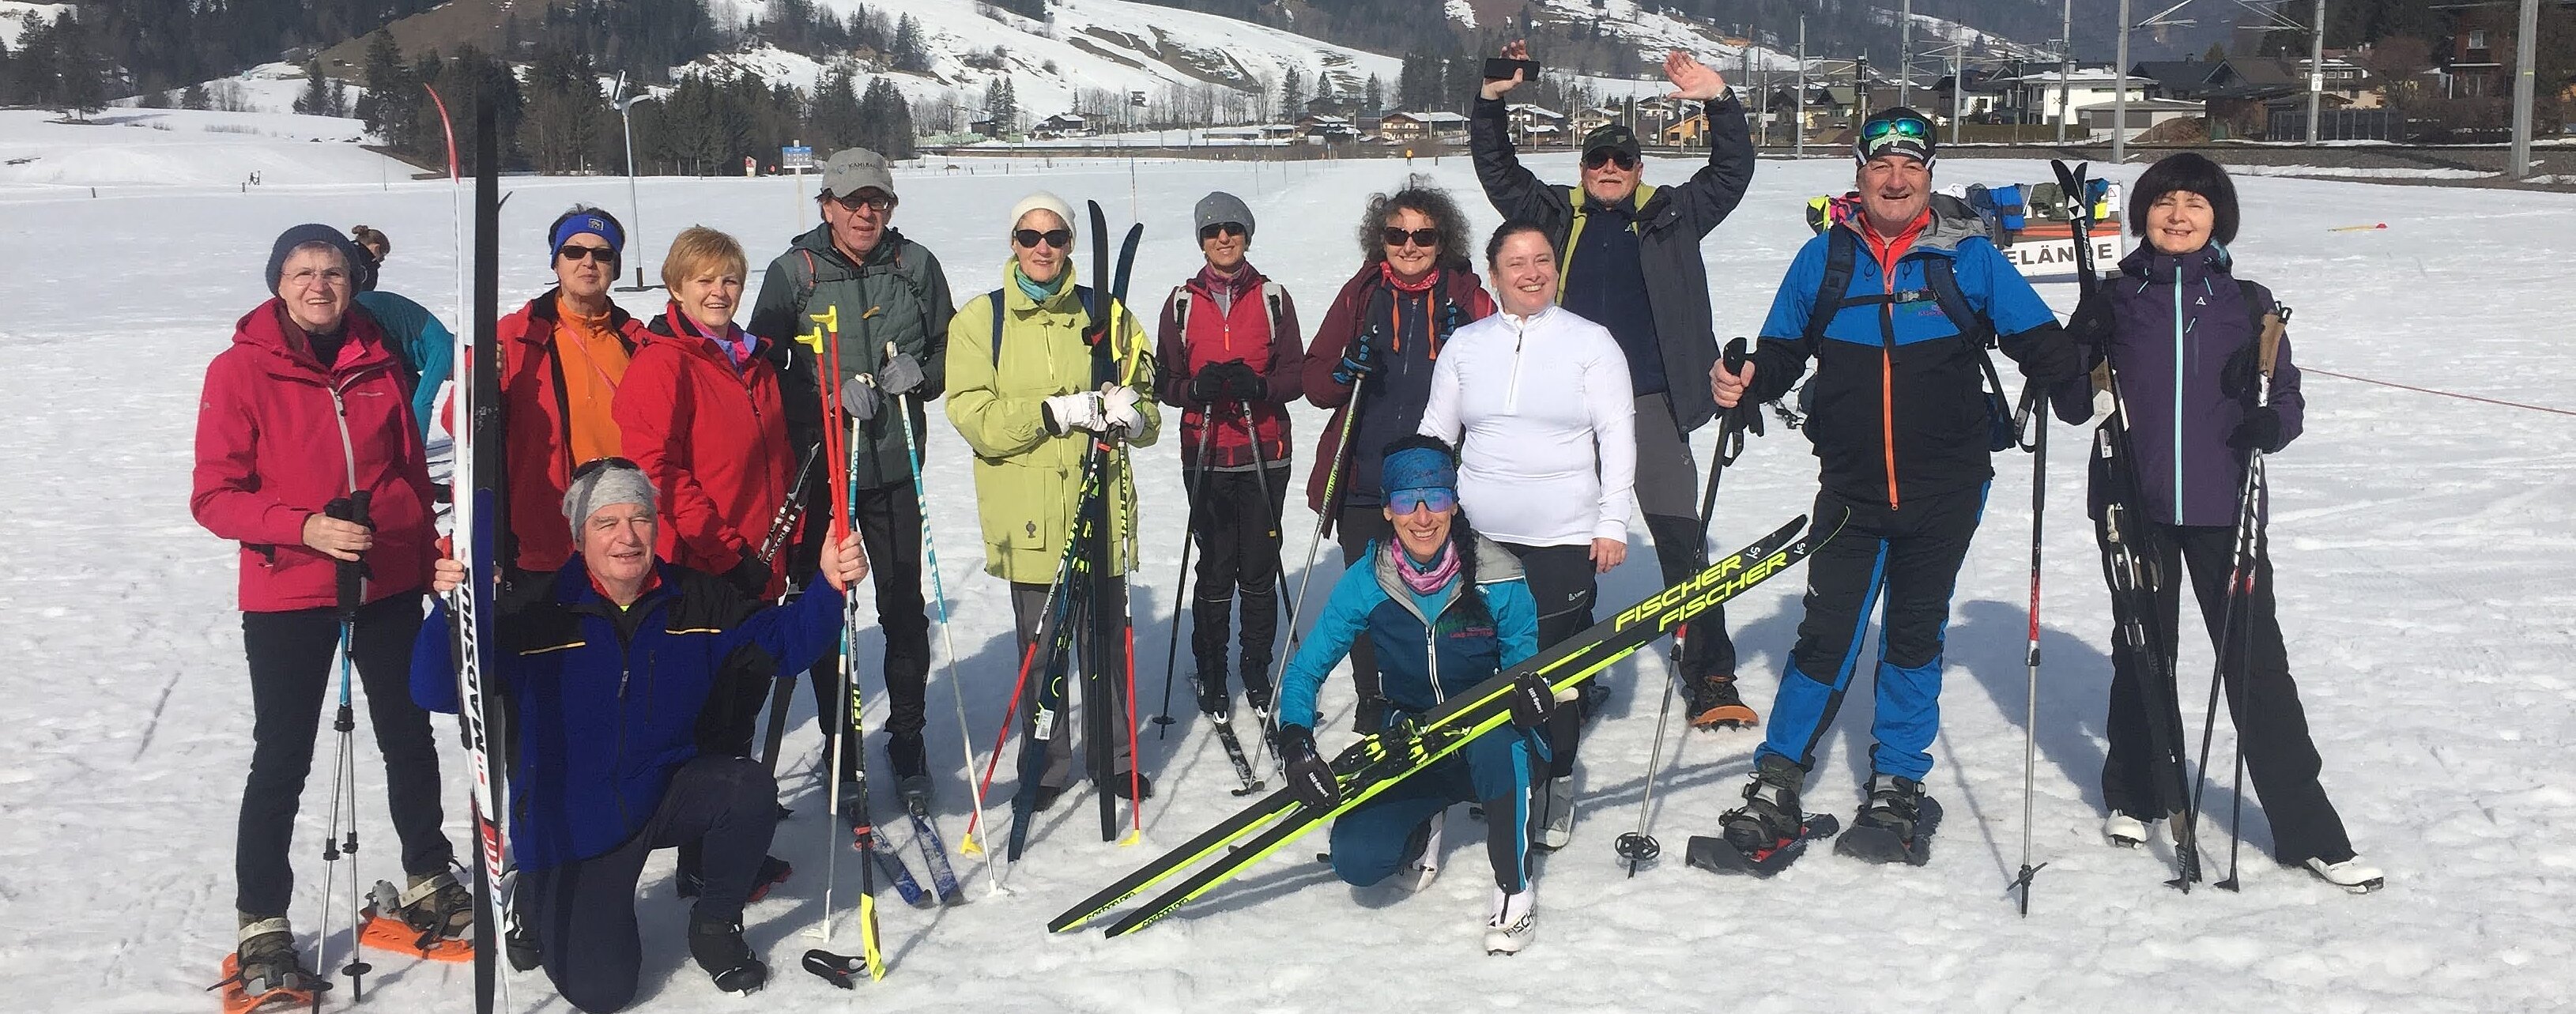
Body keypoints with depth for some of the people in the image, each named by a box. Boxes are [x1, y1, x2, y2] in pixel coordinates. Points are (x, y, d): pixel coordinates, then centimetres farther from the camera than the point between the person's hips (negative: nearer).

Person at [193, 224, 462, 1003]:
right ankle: (263, 928, 15)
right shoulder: (240, 370, -9)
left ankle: (429, 883, 33)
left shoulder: (377, 364, 2)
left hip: (388, 587, 4)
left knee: (410, 739, 16)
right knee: (282, 761, 3)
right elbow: (214, 496, -11)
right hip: (287, 596, -4)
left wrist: (427, 557, 12)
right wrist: (304, 528, -24)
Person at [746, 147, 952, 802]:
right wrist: (829, 399, -19)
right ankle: (838, 745, 20)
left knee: (904, 608, 4)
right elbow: (764, 371, -3)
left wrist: (922, 374, -10)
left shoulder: (915, 266, 3)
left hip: (894, 467, 1)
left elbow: (950, 348, 12)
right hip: (818, 468, -1)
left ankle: (907, 738, 20)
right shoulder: (793, 273, -2)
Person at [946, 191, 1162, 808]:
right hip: (1028, 515, -1)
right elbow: (974, 418, -8)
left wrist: (1132, 415, -15)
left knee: (1108, 641, 7)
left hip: (1102, 507, 1)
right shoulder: (980, 319, 2)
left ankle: (1114, 758, 23)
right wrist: (1055, 412, -20)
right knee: (1040, 647, 5)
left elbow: (1145, 402, 9)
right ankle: (1049, 764, 21)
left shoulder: (1103, 313, 7)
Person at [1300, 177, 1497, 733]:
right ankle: (1371, 703, 22)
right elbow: (1316, 380, 9)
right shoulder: (1360, 294, 6)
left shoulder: (1467, 297, 3)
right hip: (1363, 481, 1)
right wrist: (1344, 372, -13)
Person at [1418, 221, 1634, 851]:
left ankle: (1556, 781, 17)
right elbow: (1434, 435, 14)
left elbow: (1617, 437, 1)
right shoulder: (1465, 345, 9)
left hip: (1564, 539, -2)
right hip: (1476, 538, 2)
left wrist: (1613, 522, -5)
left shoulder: (1591, 342, 2)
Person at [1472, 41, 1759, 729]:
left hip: (1651, 404, -2)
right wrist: (1491, 102, -2)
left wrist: (1719, 103, -10)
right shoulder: (1558, 215, 10)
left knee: (1682, 542, -6)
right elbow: (1498, 172, 10)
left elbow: (1732, 174, 2)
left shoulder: (1671, 216, 8)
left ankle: (1710, 680, -3)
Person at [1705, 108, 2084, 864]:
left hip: (1944, 490, 0)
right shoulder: (1825, 258, 2)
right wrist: (1744, 384, -12)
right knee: (1827, 637, -1)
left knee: (1915, 636, 12)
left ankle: (1896, 790, 25)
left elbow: (2040, 341, 2)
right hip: (1851, 490, 0)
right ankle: (1777, 783, 14)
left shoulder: (1969, 256, -1)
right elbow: (1780, 352, 8)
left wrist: (2064, 376, -18)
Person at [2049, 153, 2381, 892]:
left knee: (2257, 660, -3)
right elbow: (2071, 406, 4)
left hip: (2223, 505, -1)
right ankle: (2137, 795, 32)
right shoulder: (2113, 302, 4)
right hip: (2133, 504, 1)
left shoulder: (2247, 304, 4)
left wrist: (2270, 422, -18)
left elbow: (2287, 400, 4)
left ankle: (2307, 830, 3)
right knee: (2143, 652, 14)